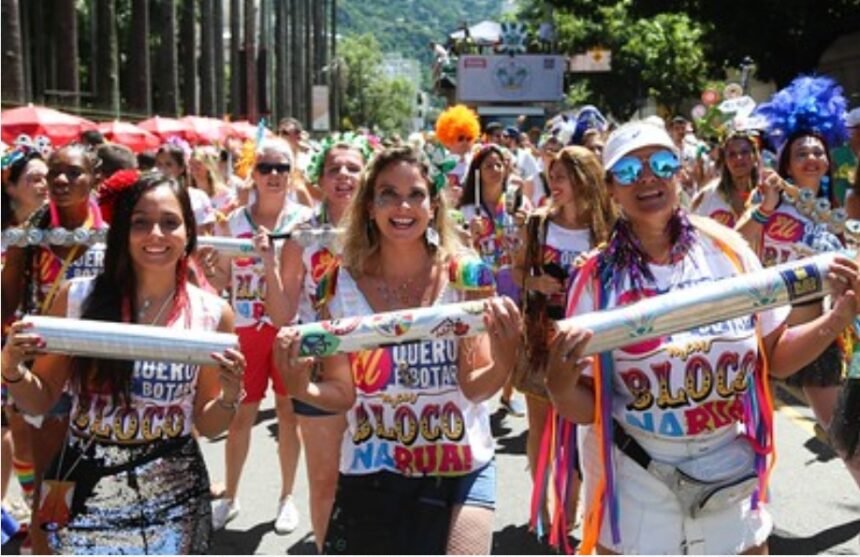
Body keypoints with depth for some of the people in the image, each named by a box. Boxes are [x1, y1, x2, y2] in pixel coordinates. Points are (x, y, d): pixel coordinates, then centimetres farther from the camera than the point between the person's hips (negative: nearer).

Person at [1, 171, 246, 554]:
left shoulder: (212, 314, -7)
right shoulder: (77, 297, -7)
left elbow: (207, 425, 2)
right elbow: (41, 401, 3)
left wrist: (229, 396, -17)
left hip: (170, 499, 0)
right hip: (82, 491, 0)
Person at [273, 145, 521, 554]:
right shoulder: (344, 285, -7)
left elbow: (474, 387, -10)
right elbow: (342, 393, -3)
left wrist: (503, 362, -31)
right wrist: (301, 387, -23)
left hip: (460, 470, -1)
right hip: (371, 474, 1)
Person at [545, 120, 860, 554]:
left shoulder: (727, 251, -5)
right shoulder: (598, 278, -10)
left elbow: (776, 357, 5)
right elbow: (585, 408, -7)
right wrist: (560, 385, -28)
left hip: (731, 486, 2)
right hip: (637, 496, -2)